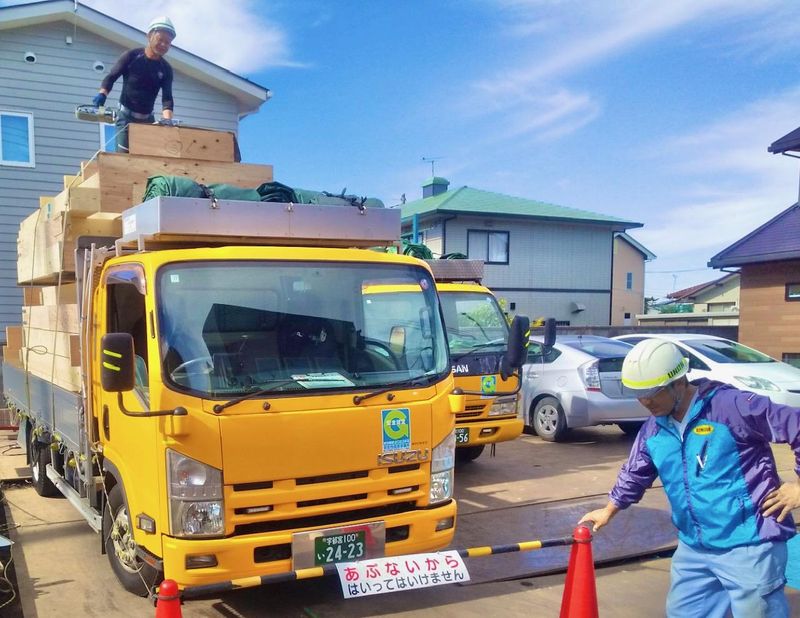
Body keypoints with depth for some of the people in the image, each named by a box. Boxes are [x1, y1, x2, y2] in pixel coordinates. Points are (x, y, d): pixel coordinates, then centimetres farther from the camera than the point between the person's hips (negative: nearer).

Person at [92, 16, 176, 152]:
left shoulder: (166, 69, 2)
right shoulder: (131, 56, -6)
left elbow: (167, 97, -8)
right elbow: (111, 77, -2)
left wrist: (167, 119, -28)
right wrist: (102, 94, -23)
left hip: (148, 119, 4)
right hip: (126, 115, -3)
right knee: (124, 155, -12)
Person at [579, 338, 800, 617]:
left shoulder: (732, 405, -17)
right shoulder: (652, 430, 6)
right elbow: (634, 474, 22)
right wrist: (609, 510, 30)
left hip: (748, 545, -7)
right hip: (693, 548, 7)